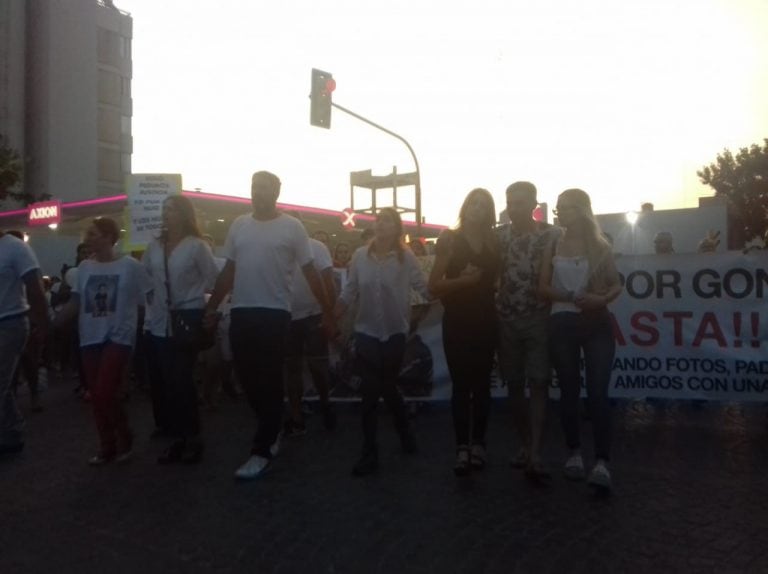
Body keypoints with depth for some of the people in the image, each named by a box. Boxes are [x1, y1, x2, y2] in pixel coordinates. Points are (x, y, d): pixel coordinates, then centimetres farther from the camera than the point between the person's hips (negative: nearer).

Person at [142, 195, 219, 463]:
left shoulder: (197, 246, -7)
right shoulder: (154, 247, 9)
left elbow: (213, 280, -7)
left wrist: (190, 296, -7)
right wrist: (152, 299, 5)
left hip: (187, 319, -6)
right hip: (159, 322, 6)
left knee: (180, 380, -5)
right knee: (160, 381, 6)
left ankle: (192, 438, 9)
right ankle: (177, 438, 17)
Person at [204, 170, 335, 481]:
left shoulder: (291, 227, -3)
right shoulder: (239, 225, 9)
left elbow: (310, 272, 0)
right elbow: (227, 272, 15)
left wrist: (328, 311, -2)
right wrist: (212, 307, 13)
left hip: (274, 312, -4)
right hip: (241, 312, 5)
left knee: (270, 382, 1)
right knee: (248, 377, 11)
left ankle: (261, 451, 9)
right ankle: (271, 432, 34)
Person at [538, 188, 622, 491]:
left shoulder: (600, 245, 5)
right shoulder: (553, 246, 7)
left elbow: (617, 284, 6)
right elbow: (543, 287, 1)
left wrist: (602, 299, -17)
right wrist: (572, 298, -15)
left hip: (597, 324, -1)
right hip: (563, 323, 1)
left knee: (597, 392, -9)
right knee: (569, 390, 8)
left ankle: (602, 461, -8)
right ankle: (574, 452, 22)